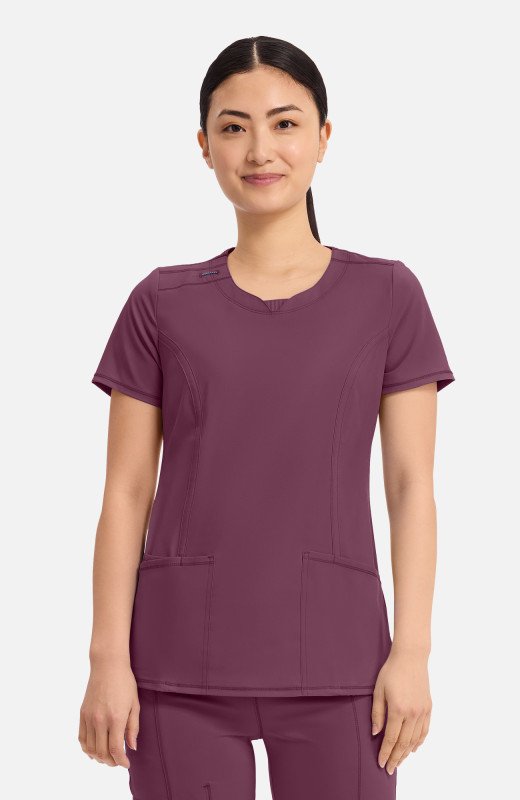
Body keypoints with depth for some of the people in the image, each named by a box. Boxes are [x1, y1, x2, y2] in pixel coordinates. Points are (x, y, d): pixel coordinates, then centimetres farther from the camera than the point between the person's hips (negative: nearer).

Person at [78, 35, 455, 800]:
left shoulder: (386, 296, 4)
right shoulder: (161, 306, 5)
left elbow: (412, 489, 2)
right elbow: (127, 495, 4)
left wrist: (412, 650, -5)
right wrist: (109, 659, -3)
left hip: (333, 661, 0)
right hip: (182, 663, 1)